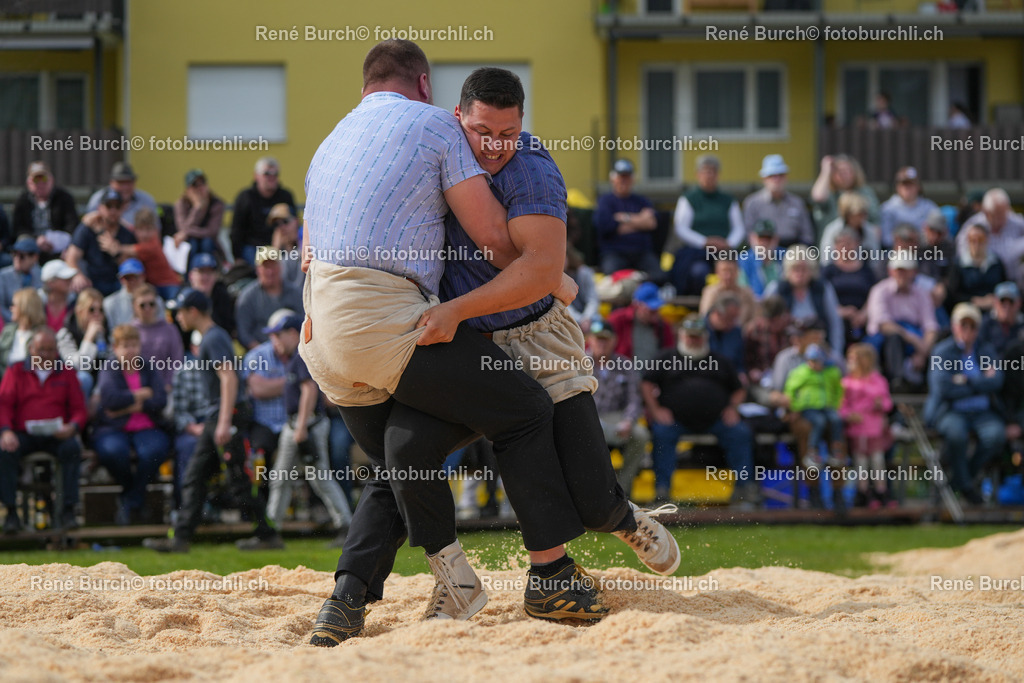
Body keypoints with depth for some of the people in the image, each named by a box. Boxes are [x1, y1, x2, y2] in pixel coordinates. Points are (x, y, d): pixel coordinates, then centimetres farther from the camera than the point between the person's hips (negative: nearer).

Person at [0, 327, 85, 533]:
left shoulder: (66, 373, 14)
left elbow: (79, 409, 10)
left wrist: (73, 428, -15)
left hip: (56, 436, 0)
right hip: (23, 434, 0)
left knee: (72, 447, -33)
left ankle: (68, 509, -27)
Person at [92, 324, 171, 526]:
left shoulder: (148, 369, 15)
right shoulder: (108, 371, 8)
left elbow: (161, 400, 0)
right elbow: (110, 399, -13)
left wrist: (131, 407, -10)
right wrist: (141, 395, -4)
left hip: (147, 428, 2)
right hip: (114, 430, -2)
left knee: (153, 451, -34)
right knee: (113, 451, -36)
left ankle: (131, 502, -16)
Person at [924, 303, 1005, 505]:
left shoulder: (986, 351, 13)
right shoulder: (943, 351, 1)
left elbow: (996, 382, -4)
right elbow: (943, 388, -14)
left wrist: (967, 382, -13)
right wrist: (981, 384, -6)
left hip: (981, 412, 3)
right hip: (950, 412, -3)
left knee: (996, 434, -29)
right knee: (956, 432, -38)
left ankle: (962, 477, -9)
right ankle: (964, 485, -17)